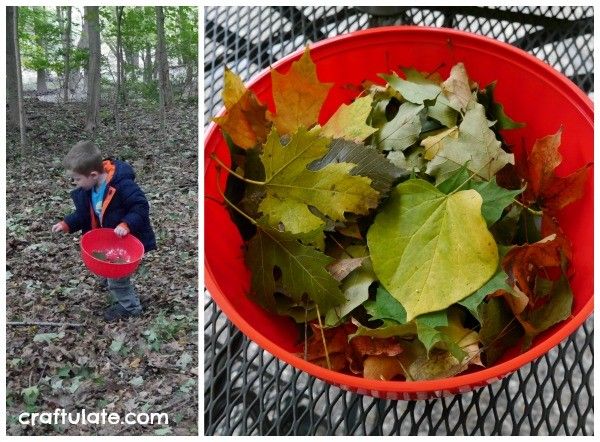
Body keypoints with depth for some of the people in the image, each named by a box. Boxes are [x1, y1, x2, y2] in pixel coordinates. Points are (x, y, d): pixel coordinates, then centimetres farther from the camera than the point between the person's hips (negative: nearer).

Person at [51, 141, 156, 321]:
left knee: (116, 276, 1)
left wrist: (126, 225, -38)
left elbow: (141, 207, -28)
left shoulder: (123, 185, -32)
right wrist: (66, 224, -6)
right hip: (109, 240, 8)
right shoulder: (87, 190, -6)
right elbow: (84, 214, 5)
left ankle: (130, 307, 23)